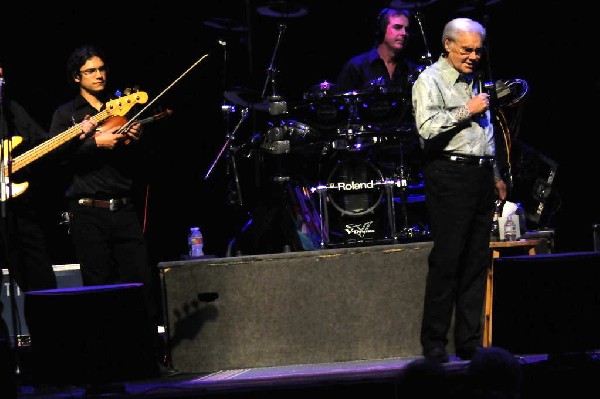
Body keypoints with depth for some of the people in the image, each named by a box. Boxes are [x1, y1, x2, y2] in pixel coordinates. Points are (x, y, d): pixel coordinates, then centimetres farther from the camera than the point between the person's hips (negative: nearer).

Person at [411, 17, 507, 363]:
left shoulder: (473, 81, 21)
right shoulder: (430, 81, -4)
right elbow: (428, 128, -18)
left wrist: (496, 176, 26)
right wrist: (467, 111, -12)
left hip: (480, 176, 8)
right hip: (450, 176, -8)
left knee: (477, 262, 5)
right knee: (447, 260, -9)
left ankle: (470, 342, 9)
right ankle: (434, 344, -4)